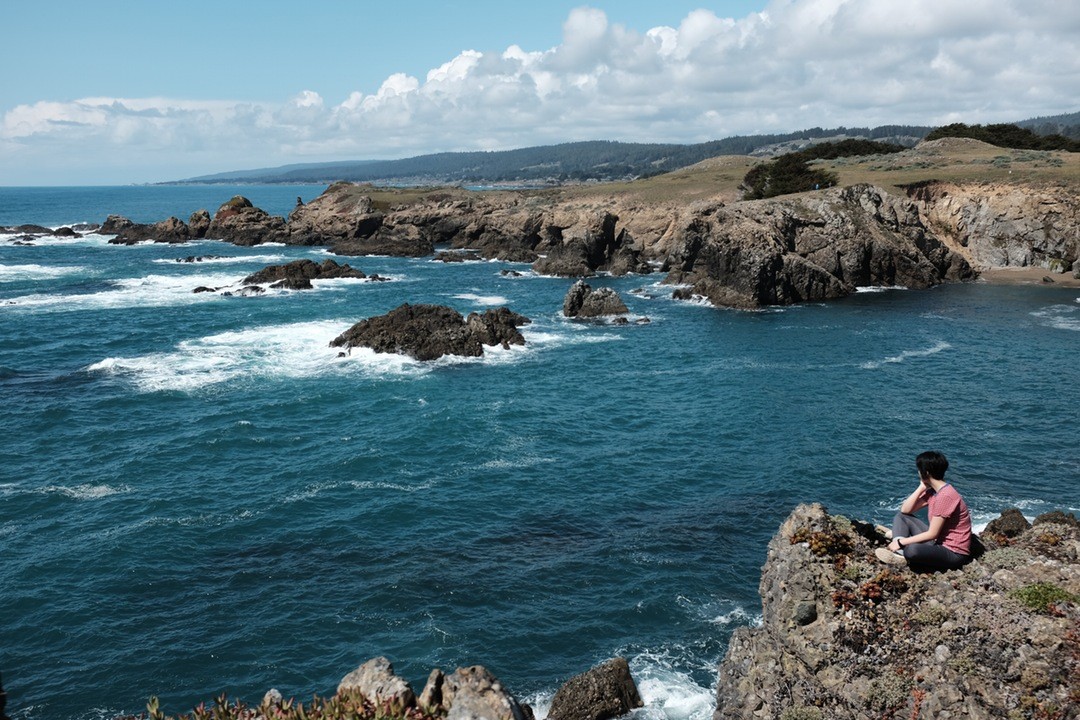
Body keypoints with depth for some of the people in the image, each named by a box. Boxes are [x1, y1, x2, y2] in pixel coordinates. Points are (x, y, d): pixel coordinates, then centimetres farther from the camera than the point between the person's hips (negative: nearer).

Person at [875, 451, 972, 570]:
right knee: (901, 517, 7)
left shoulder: (946, 496, -23)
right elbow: (905, 510, 4)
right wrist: (921, 488, -3)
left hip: (954, 553, -10)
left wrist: (901, 542, -19)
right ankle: (900, 554, -14)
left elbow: (932, 534, -23)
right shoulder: (932, 491, 6)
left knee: (912, 550, -39)